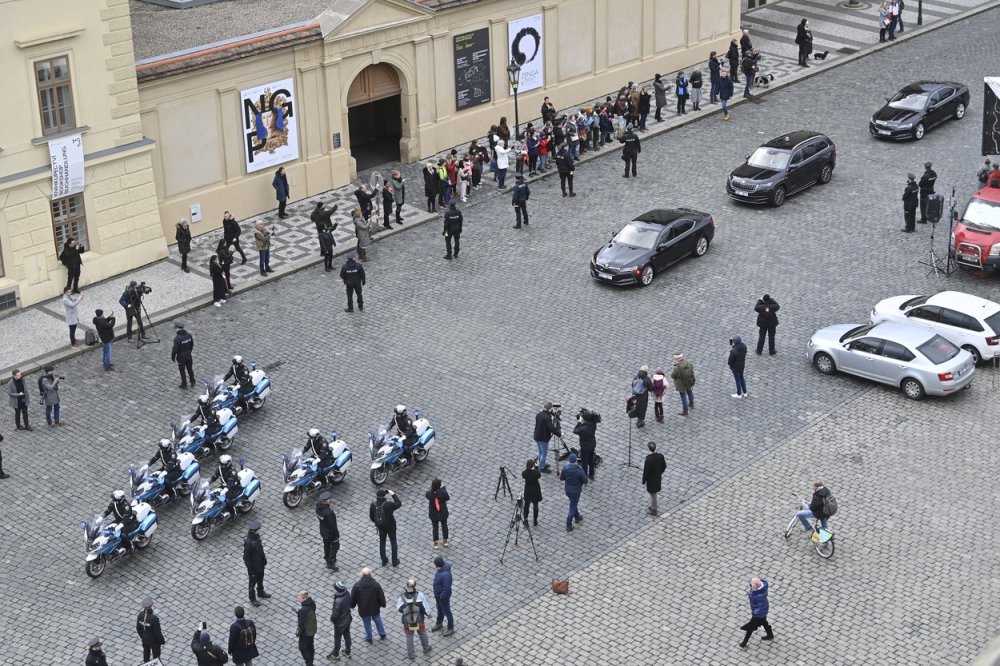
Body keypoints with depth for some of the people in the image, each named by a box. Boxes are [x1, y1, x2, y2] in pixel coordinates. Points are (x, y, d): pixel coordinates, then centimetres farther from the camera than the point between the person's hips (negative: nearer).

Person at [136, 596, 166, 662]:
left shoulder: (140, 615, -20)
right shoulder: (154, 618, -38)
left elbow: (138, 628, -3)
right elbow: (158, 632, -27)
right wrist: (162, 642, -10)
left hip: (145, 639, 5)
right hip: (154, 640, -5)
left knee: (146, 654, 29)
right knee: (156, 656, 20)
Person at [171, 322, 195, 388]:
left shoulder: (177, 338, -28)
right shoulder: (189, 335, -9)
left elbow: (175, 349, -22)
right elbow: (192, 345, 4)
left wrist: (173, 357, -6)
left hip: (181, 357, -5)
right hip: (188, 355, 5)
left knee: (182, 371, 13)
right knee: (190, 369, 22)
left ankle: (184, 385, 26)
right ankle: (192, 382, 37)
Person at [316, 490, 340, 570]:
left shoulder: (318, 506, -16)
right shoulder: (329, 512, -39)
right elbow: (333, 525, -26)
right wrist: (337, 534, -13)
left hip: (323, 530, 7)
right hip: (330, 532, -7)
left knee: (326, 545, 28)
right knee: (335, 546, 17)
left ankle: (327, 560, 47)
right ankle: (331, 563, 28)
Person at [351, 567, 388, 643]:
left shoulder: (357, 585, -21)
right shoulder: (376, 584, -19)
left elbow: (353, 598, -9)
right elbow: (381, 596, -9)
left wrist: (352, 605, 11)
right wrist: (383, 604, 9)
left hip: (363, 609, -1)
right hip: (375, 608, 1)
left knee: (366, 622, 19)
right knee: (377, 620, 23)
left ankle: (368, 638, 34)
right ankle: (382, 635, 39)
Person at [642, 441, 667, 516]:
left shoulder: (648, 460, -34)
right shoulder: (660, 456, -16)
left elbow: (646, 472, -23)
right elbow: (664, 466, 0)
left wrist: (643, 481, -7)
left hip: (651, 480, -6)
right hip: (658, 478, 6)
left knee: (653, 495, 15)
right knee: (653, 494, 28)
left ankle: (653, 510, 34)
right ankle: (652, 506, 46)